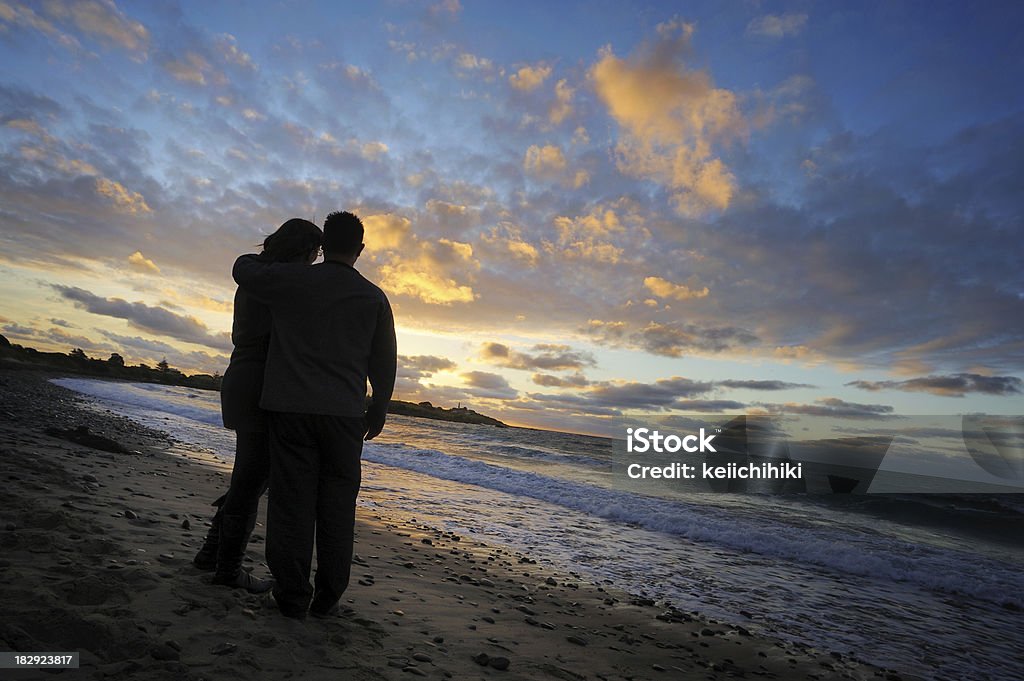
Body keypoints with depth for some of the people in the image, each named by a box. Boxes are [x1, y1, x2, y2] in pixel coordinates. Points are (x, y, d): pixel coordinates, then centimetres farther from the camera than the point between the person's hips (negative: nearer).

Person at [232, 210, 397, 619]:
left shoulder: (291, 280, 1)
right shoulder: (374, 298, 3)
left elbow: (244, 269, 20)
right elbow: (384, 362, 6)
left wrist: (271, 254, 40)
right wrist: (378, 411, 18)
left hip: (289, 407, 0)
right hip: (344, 414, 0)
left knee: (292, 499, 5)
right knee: (336, 504, 8)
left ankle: (292, 597, 12)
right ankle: (327, 598, 14)